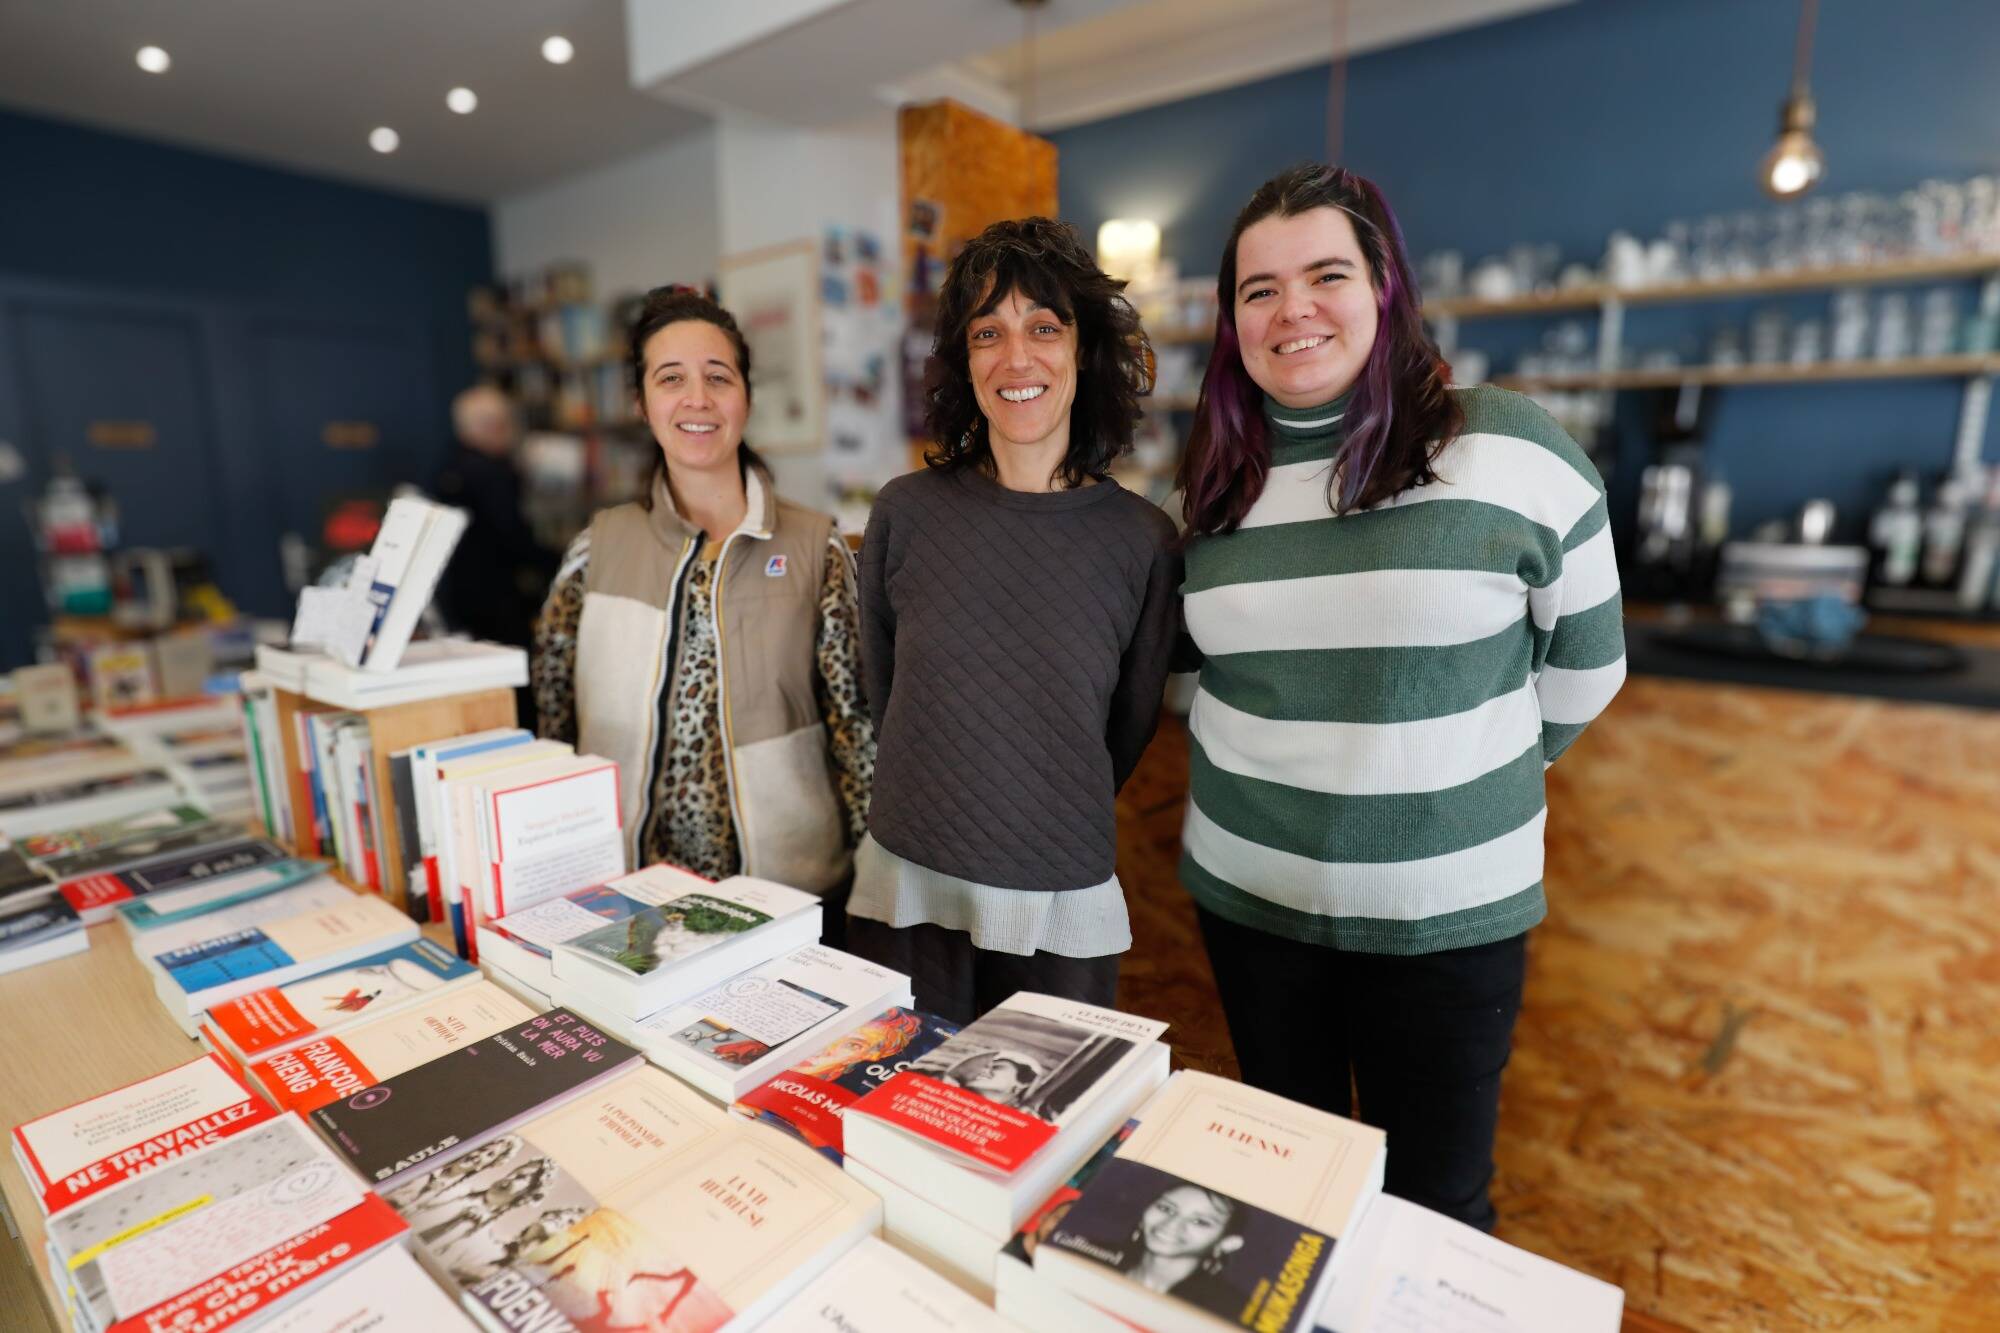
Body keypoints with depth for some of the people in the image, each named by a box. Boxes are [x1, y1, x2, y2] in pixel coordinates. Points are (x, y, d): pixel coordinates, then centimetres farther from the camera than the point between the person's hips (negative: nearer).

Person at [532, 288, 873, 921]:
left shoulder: (815, 547, -5)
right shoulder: (598, 548, 0)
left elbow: (856, 720, -3)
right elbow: (552, 721, 6)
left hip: (788, 881, -1)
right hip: (631, 885, 2)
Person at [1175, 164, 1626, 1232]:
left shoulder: (1510, 451, -10)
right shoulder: (1215, 479, 2)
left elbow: (1582, 665, 1)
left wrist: (1466, 776, 9)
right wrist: (1286, 763, 8)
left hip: (1446, 914, -3)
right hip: (1245, 895, 4)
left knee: (1434, 1211, 13)